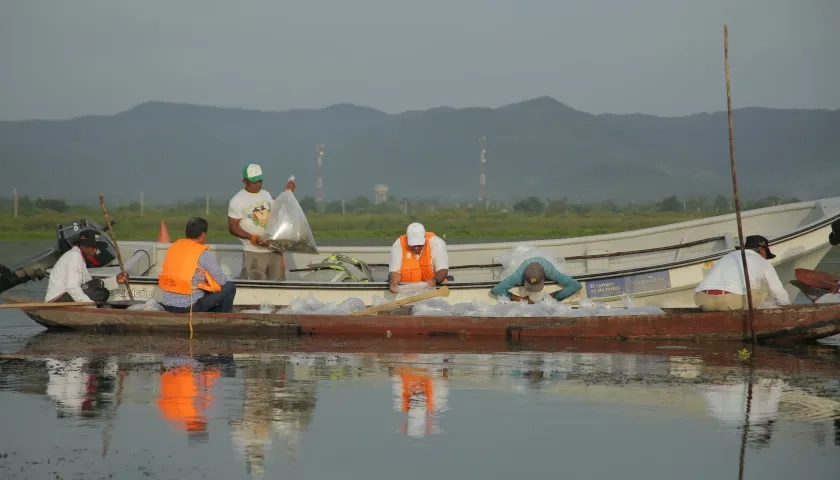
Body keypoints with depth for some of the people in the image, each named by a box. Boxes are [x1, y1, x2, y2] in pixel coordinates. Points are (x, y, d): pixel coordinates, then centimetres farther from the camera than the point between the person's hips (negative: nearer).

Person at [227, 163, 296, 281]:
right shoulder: (237, 201, -6)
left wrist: (288, 192, 15)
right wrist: (254, 238, -21)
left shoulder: (266, 195, 13)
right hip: (254, 253, -6)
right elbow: (232, 228, -8)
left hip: (274, 250, 6)